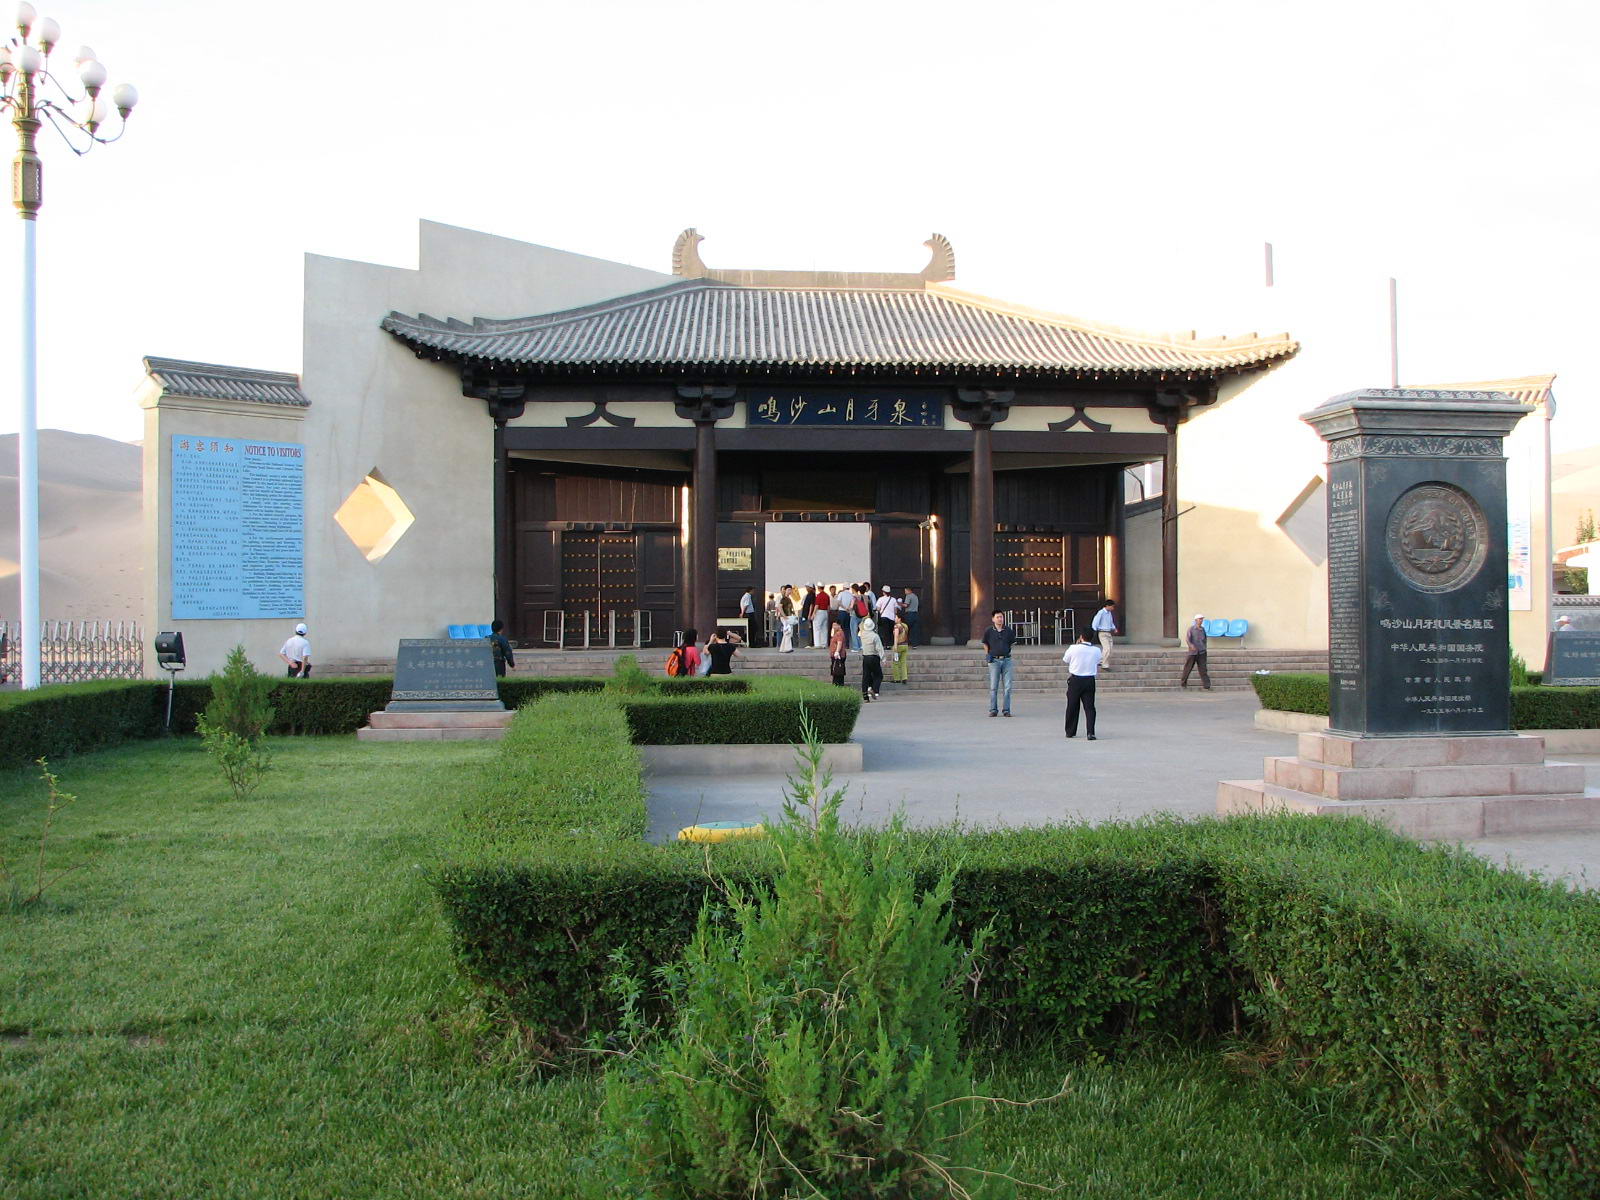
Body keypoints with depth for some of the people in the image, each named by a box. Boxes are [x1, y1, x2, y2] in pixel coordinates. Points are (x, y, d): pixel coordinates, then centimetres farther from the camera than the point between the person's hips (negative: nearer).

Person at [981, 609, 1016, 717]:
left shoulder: (1008, 630, 4)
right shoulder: (989, 631, 0)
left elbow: (1012, 643, 18)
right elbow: (985, 643, 14)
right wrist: (987, 655, 8)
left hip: (1006, 660, 2)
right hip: (994, 661, -2)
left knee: (1007, 687, 1)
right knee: (993, 687, -1)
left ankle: (1007, 710, 6)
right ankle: (993, 710, 5)